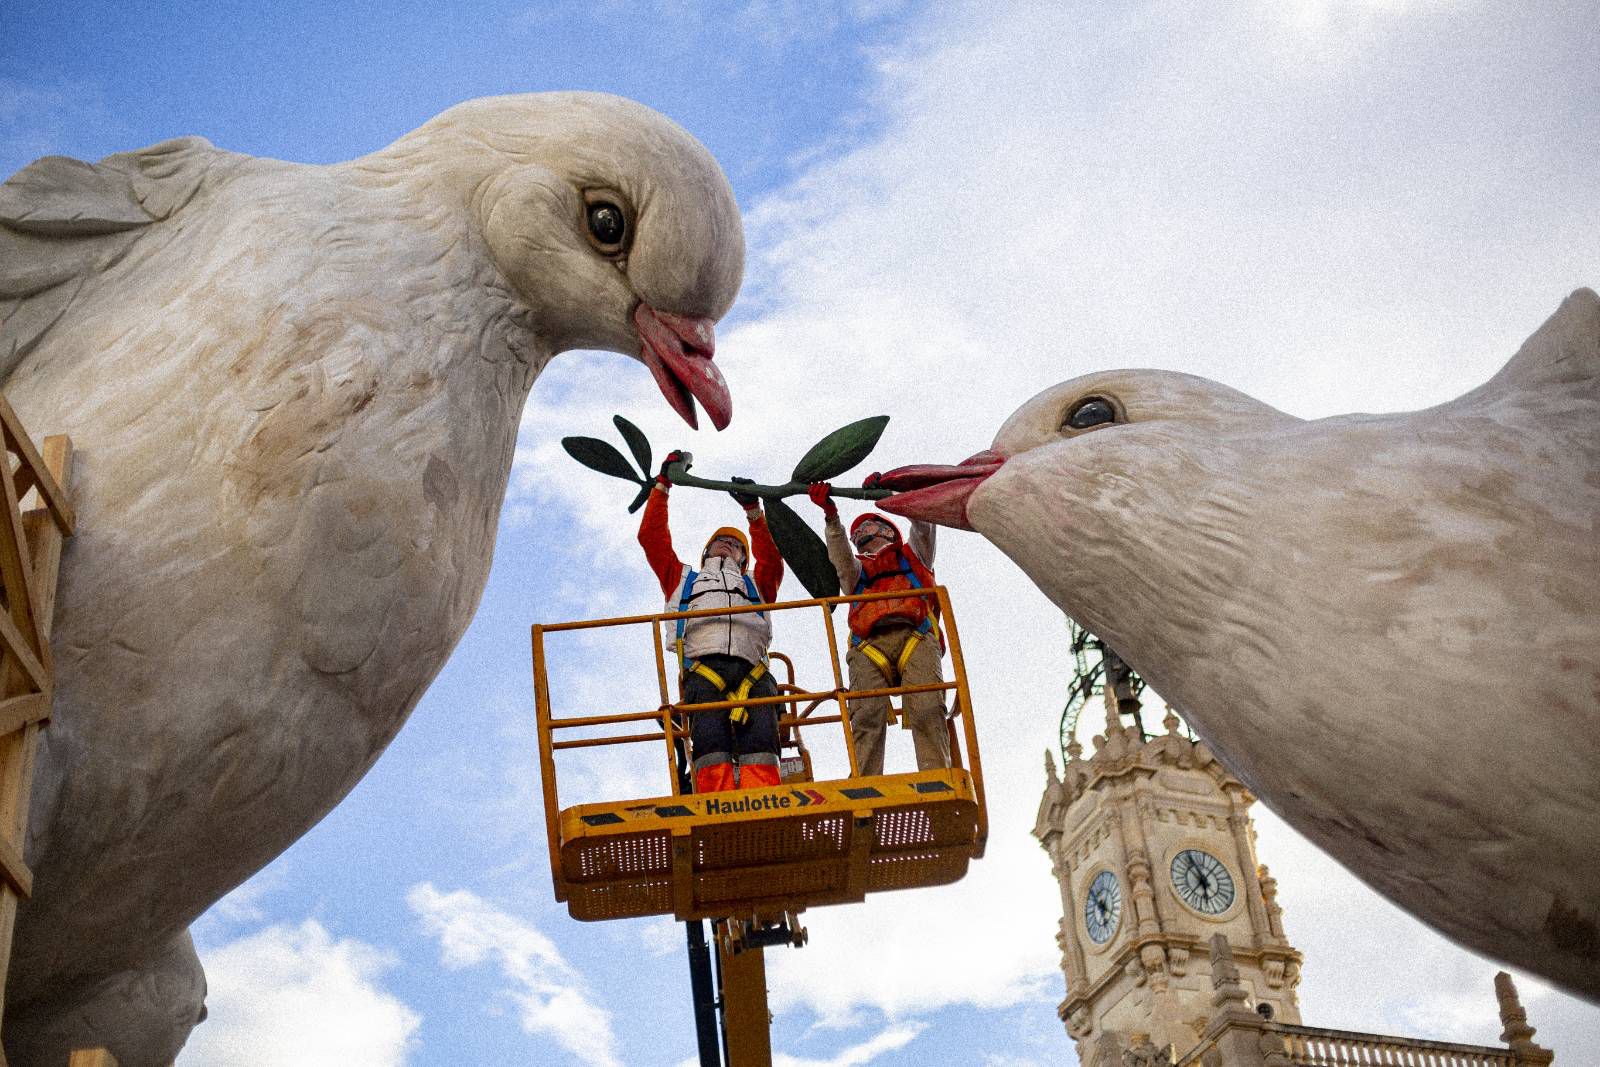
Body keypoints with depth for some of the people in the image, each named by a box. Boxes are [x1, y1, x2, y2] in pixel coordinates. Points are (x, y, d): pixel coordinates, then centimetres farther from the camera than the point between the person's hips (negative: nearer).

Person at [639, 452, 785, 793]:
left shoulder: (754, 585, 42)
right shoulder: (683, 579, 41)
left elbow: (771, 558, 24)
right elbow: (652, 537, 35)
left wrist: (754, 510, 18)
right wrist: (662, 485, 33)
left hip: (751, 672, 1)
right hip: (702, 669, -1)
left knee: (759, 745, -26)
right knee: (710, 745, -28)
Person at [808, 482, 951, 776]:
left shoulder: (912, 555, 38)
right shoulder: (856, 569, 38)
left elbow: (923, 524, 21)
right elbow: (841, 558, 15)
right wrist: (831, 516, 0)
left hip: (916, 638, -1)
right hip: (870, 644, 1)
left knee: (926, 710, -25)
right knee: (866, 715, -23)